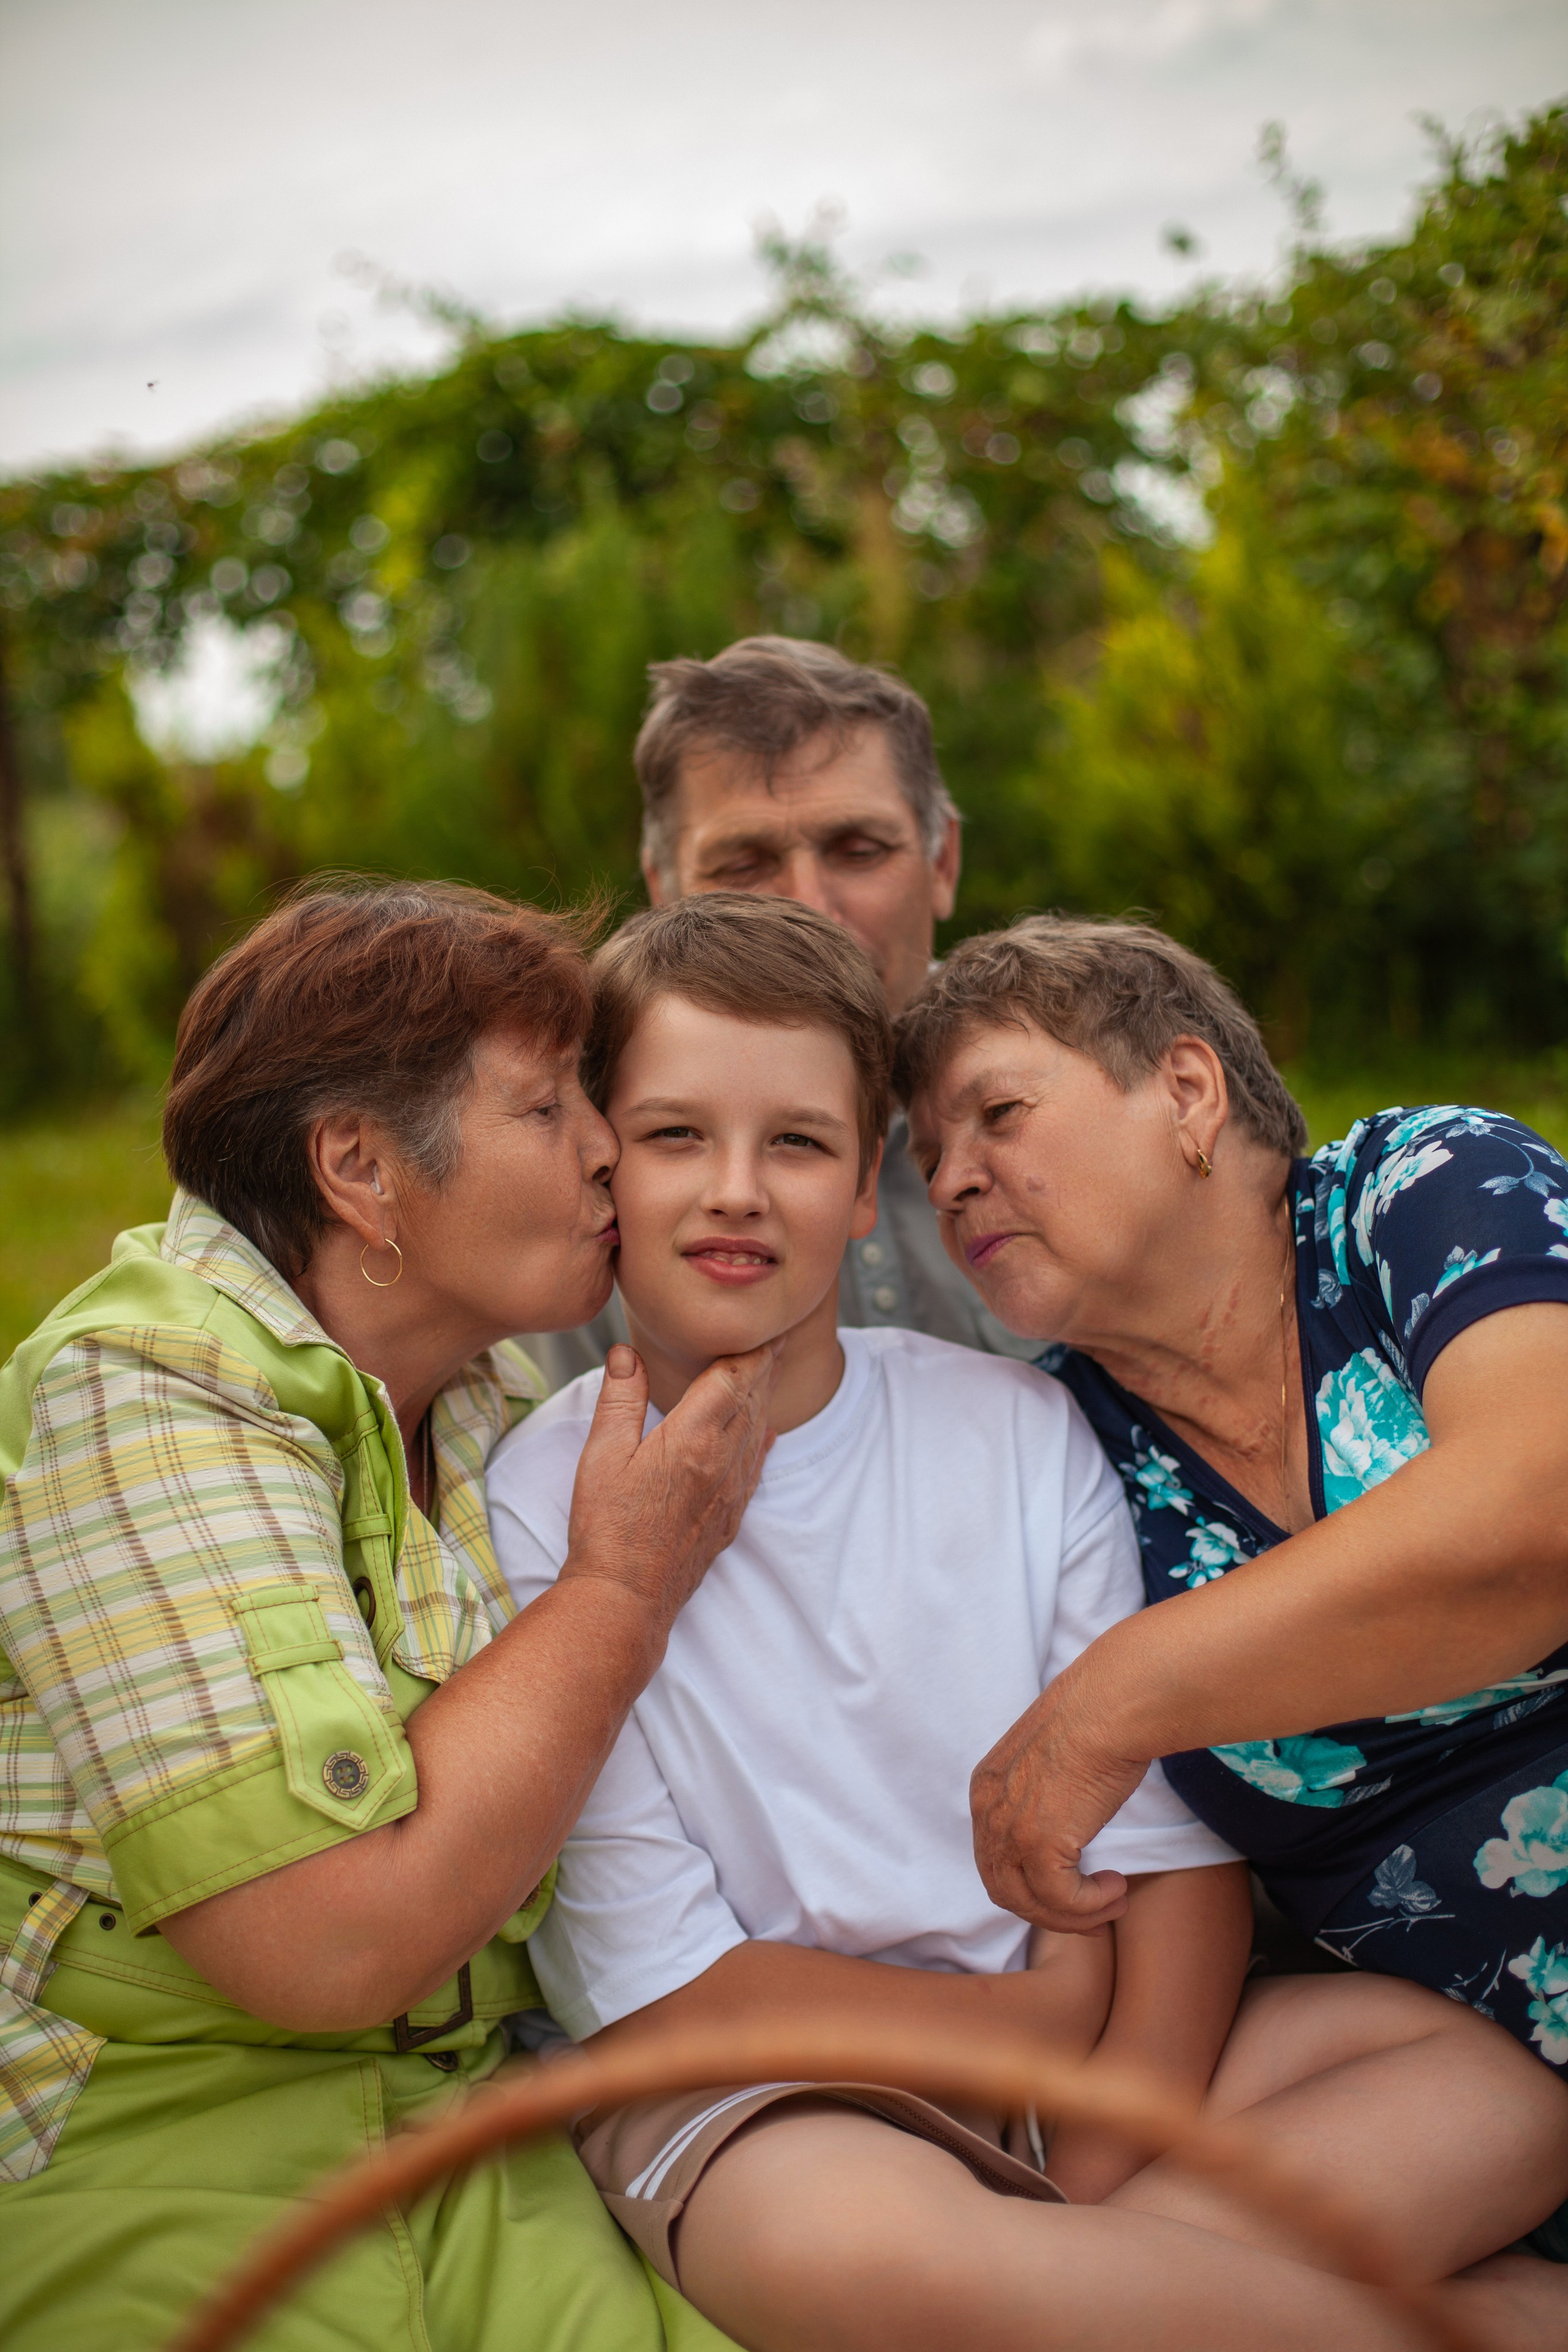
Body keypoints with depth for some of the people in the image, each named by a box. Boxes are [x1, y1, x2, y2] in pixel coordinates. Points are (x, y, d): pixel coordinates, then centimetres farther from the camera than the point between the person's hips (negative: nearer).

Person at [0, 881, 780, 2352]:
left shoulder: (486, 1404, 6)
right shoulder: (146, 1401, -18)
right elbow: (328, 1938, -26)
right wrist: (624, 1588, -17)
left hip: (450, 2120, 6)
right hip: (148, 2163, -6)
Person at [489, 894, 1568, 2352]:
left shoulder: (1022, 1435, 1)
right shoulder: (536, 1507, -9)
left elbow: (1181, 1851, -2)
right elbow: (664, 1992, -9)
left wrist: (1107, 2187, -17)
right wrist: (1051, 2010, -7)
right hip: (748, 2098, -3)